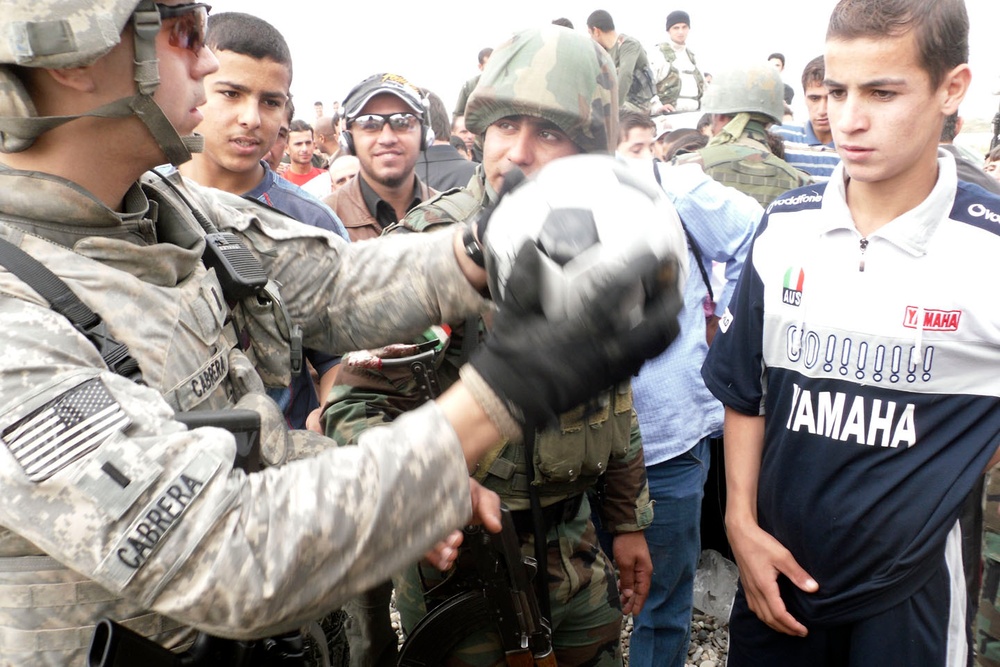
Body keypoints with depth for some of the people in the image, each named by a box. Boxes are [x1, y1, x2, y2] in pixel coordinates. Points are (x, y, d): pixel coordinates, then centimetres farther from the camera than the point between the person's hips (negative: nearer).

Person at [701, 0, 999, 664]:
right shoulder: (785, 228, -4)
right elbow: (745, 391, 3)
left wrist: (946, 487, -12)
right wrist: (742, 522, 0)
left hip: (911, 586, -2)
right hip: (776, 568, 3)